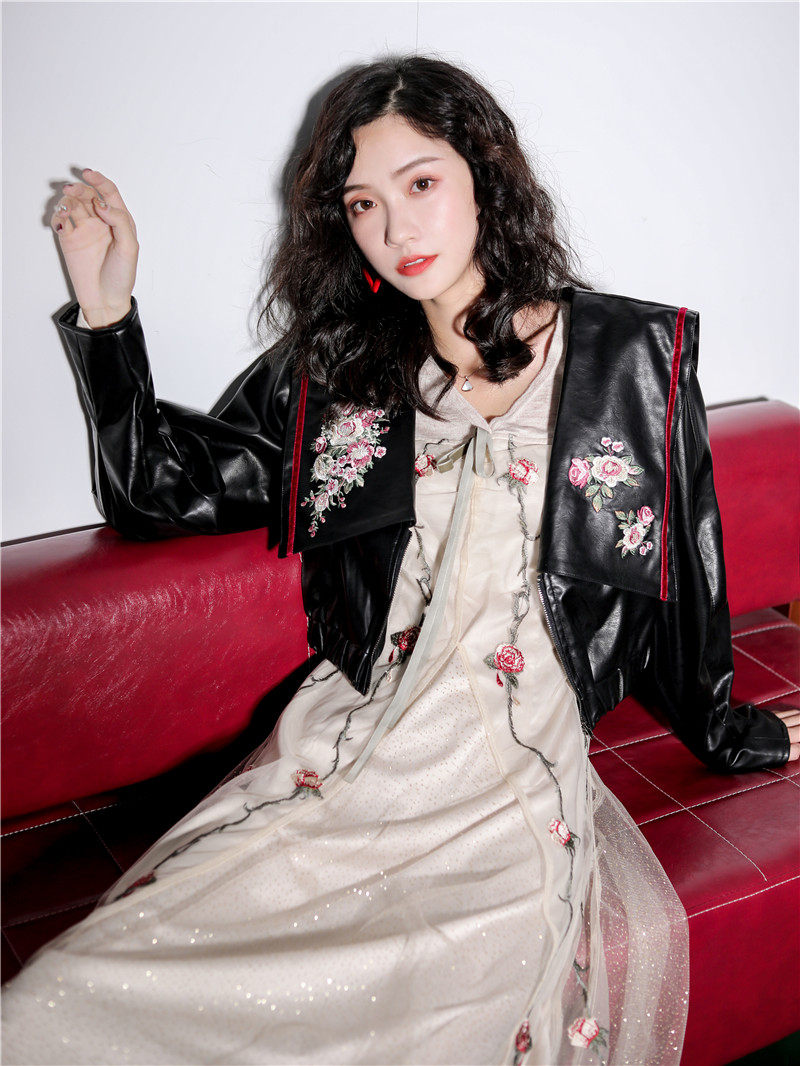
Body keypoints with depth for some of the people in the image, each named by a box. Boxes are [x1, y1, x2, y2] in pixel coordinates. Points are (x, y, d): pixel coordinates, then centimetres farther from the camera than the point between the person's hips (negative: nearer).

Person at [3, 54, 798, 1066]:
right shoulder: (331, 368, 11)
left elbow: (682, 570, 14)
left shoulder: (630, 354, 6)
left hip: (515, 786, -1)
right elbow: (160, 486, 16)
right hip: (339, 756, 2)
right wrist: (106, 311, 7)